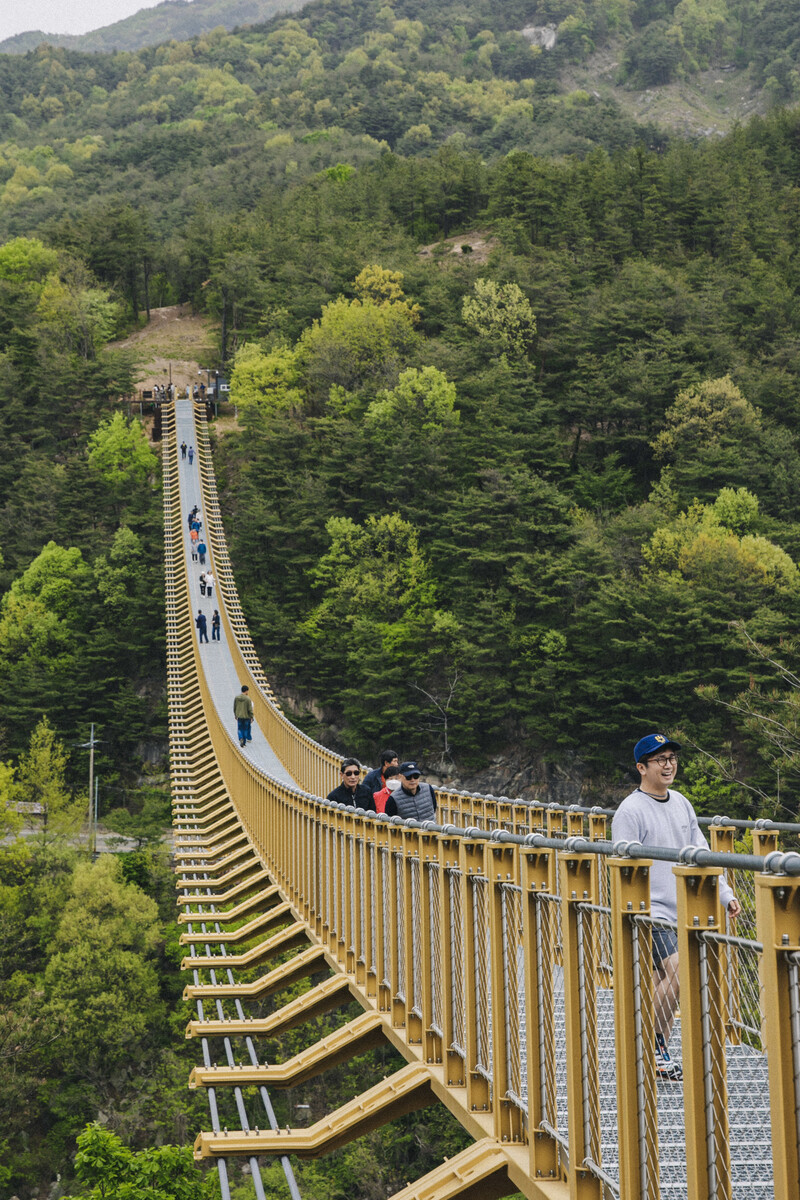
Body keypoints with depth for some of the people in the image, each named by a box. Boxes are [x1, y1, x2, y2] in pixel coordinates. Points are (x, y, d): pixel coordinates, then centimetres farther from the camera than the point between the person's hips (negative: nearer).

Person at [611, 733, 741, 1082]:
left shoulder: (681, 803, 12)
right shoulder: (630, 811, -11)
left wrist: (726, 894, 10)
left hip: (681, 910, 7)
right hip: (649, 912, -7)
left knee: (662, 987, 8)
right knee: (678, 971, -19)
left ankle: (657, 1057, 16)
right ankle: (653, 1041, -4)